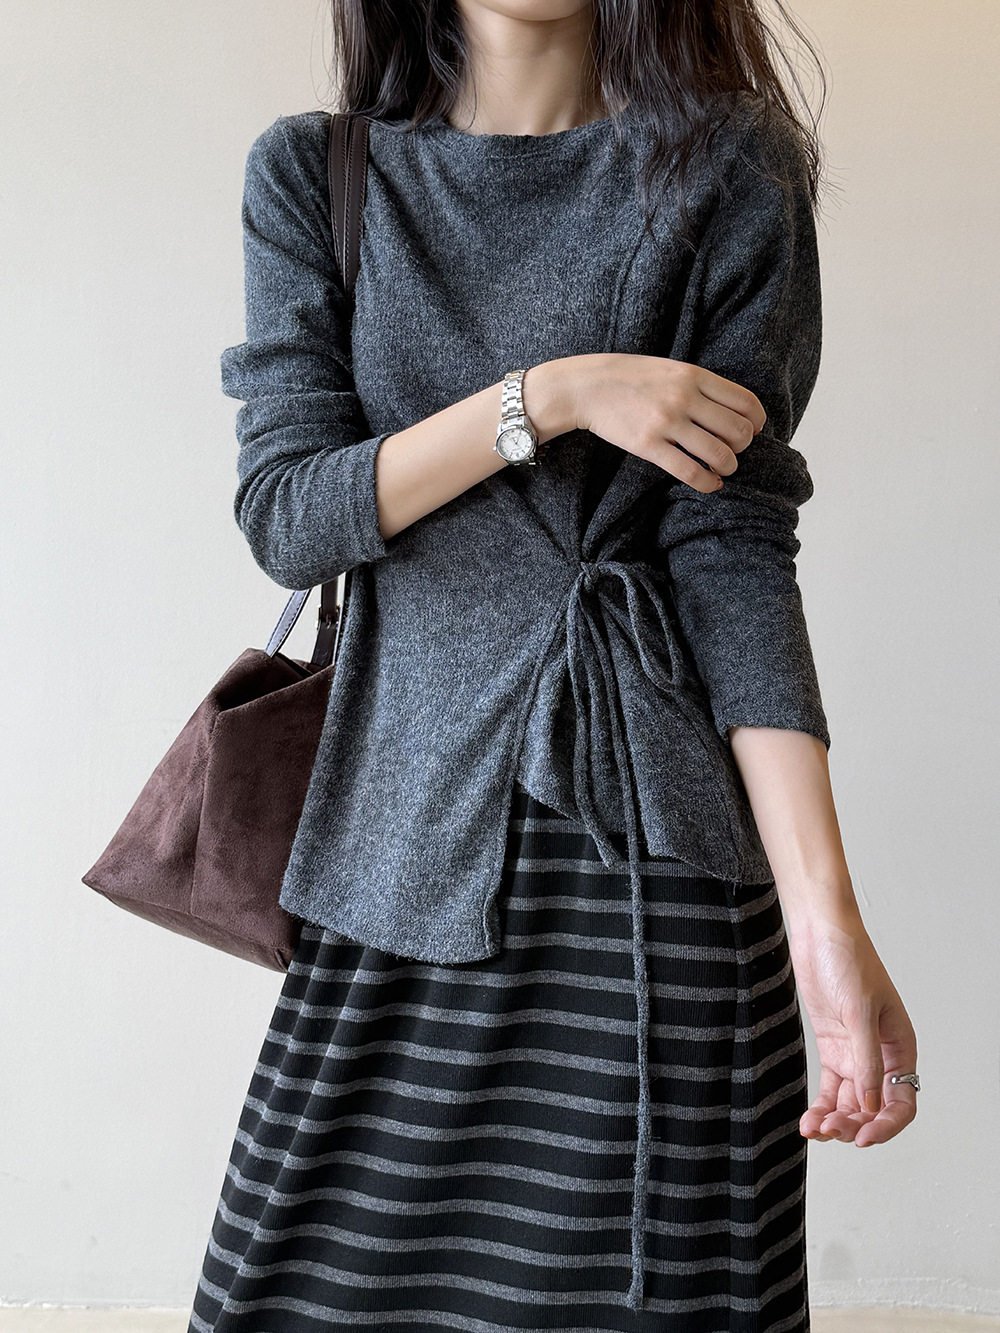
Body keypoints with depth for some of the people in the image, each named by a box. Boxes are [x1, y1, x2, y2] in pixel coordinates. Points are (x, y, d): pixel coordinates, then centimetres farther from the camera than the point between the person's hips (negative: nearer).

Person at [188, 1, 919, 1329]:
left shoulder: (730, 169, 1)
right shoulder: (311, 174, 7)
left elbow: (735, 548, -7)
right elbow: (284, 518, -1)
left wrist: (825, 911, -16)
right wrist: (548, 396, -14)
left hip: (650, 832, -2)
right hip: (409, 826, 2)